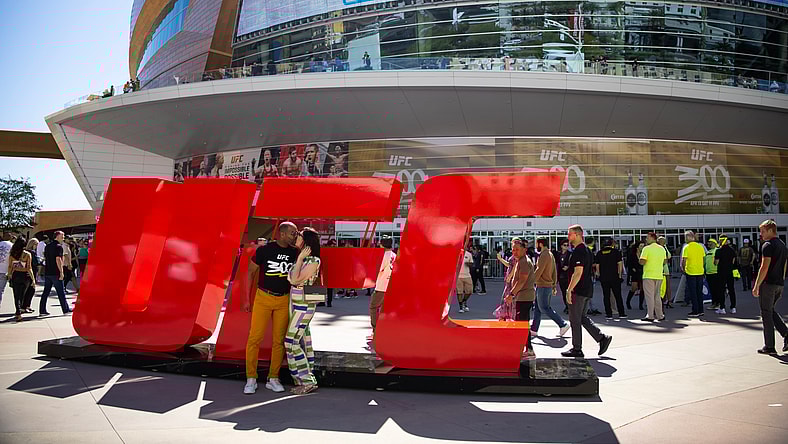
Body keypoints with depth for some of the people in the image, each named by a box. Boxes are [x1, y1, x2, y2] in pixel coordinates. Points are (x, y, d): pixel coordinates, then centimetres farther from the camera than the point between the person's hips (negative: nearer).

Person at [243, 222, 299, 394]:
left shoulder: (295, 253, 2)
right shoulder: (264, 250, -8)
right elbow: (250, 272, 0)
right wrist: (246, 298, -1)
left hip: (284, 300, 3)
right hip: (263, 298, -3)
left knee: (279, 340, 4)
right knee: (254, 338, -5)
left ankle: (273, 379, 15)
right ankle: (251, 379, 5)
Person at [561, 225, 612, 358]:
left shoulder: (578, 251, -17)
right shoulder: (586, 250, 15)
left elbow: (578, 273, -23)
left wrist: (569, 290, -21)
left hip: (579, 291, -10)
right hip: (587, 290, 10)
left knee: (575, 320, 0)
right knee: (583, 318, 17)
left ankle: (576, 349, 6)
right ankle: (602, 338, 9)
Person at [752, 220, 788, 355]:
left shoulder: (768, 246, -13)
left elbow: (764, 268, -19)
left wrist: (756, 286, -16)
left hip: (768, 283, -8)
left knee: (766, 314, 0)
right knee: (771, 311, 20)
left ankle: (769, 346, 3)